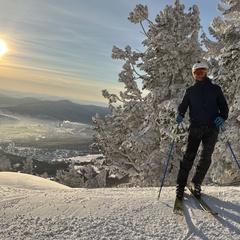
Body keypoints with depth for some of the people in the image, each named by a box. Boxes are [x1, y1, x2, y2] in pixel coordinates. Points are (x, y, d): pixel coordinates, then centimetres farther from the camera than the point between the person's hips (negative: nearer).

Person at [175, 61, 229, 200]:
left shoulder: (215, 89, 12)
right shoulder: (190, 91, 13)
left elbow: (224, 106, 11)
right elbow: (183, 106, 11)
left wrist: (222, 117, -9)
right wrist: (180, 115, -11)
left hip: (212, 128, 1)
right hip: (196, 127, -1)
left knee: (206, 158, 2)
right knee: (189, 156, -8)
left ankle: (196, 183, 15)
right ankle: (181, 185, -3)